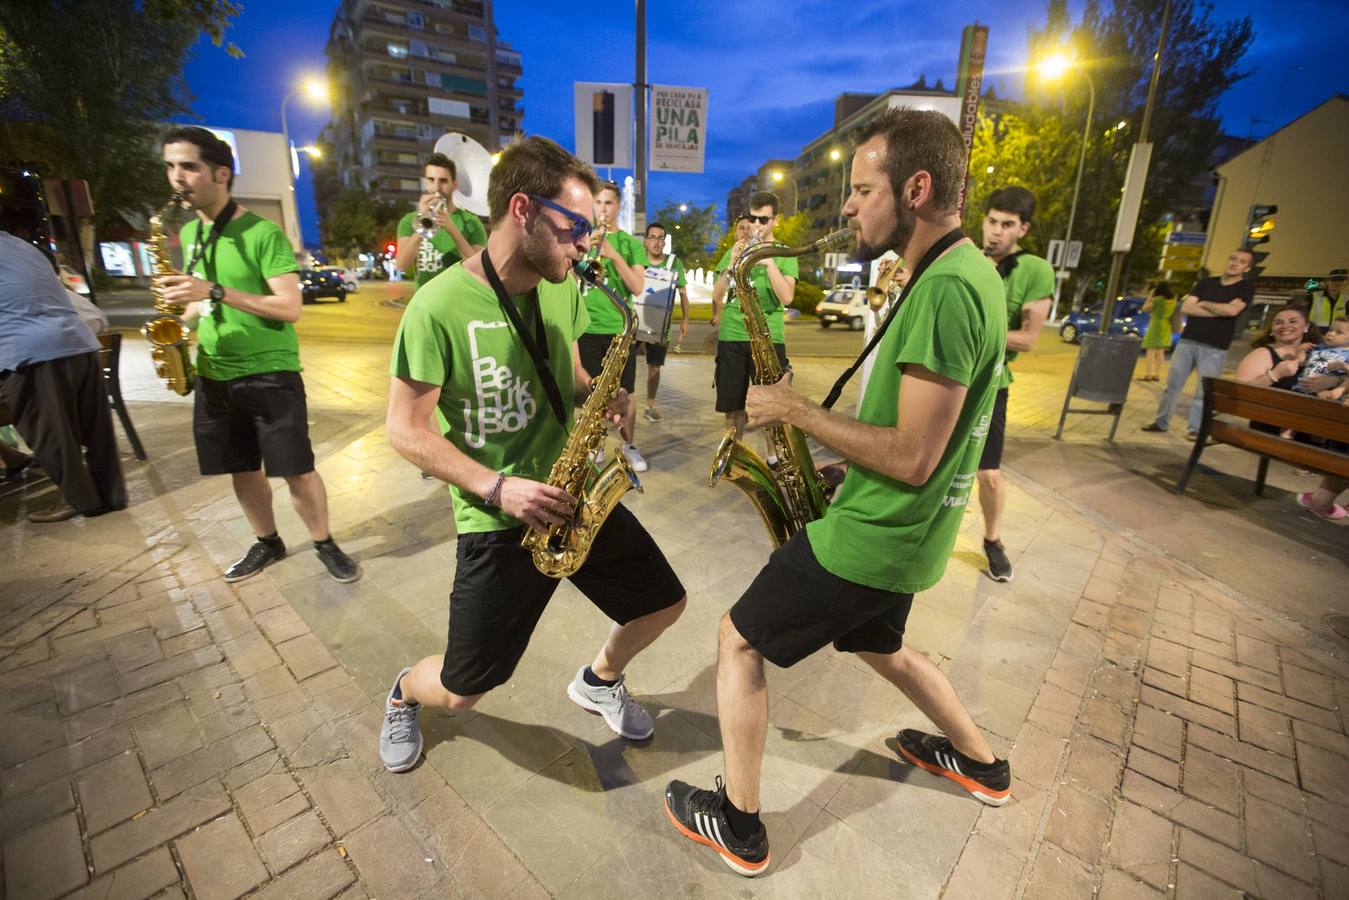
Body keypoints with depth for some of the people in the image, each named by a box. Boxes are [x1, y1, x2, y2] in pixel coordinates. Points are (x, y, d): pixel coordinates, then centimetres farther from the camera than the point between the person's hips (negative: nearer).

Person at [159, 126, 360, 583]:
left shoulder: (262, 233, -10)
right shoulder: (189, 233, 12)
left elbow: (290, 308, -17)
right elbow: (202, 302, 22)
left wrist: (215, 292, -23)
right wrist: (180, 324, 1)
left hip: (269, 374, -6)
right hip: (214, 376, 7)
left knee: (297, 472, -3)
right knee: (242, 470, 13)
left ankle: (325, 544, 16)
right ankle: (267, 543, 32)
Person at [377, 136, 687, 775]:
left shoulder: (563, 288, 2)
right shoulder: (439, 306, -18)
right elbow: (405, 429, -13)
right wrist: (497, 487, -21)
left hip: (574, 495, 6)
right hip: (498, 522, -5)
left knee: (664, 603, 11)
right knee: (460, 691, 6)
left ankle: (599, 681, 41)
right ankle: (404, 693, 45)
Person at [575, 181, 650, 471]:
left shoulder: (631, 243, 3)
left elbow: (638, 288, -7)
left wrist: (614, 255, -18)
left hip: (620, 329, -1)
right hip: (587, 327, 1)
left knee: (624, 393, 4)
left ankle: (630, 446, 20)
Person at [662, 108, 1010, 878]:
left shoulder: (945, 290, -24)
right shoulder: (972, 271, 8)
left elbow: (913, 458, -26)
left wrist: (797, 410, -18)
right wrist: (840, 459, 8)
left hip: (876, 536, -9)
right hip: (903, 531, 10)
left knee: (739, 642, 6)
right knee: (878, 644, 32)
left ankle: (740, 827, 23)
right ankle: (983, 764, 52)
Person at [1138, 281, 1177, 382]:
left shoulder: (1158, 299, -13)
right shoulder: (1173, 300, 8)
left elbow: (1145, 308, -7)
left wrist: (1150, 296, 0)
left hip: (1156, 325, -7)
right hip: (1166, 326, 7)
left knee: (1150, 351, -7)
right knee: (1160, 351, 10)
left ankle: (1147, 374, -11)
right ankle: (1157, 374, 11)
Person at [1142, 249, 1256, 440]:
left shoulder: (1246, 287, 2)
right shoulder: (1206, 283, 11)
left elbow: (1232, 310, -16)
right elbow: (1186, 308, -2)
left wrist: (1203, 304, -3)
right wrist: (1218, 311, -9)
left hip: (1215, 348, -3)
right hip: (1187, 341, 3)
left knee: (1204, 391, -2)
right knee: (1172, 384, 4)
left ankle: (1196, 429, 7)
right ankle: (1161, 422, 12)